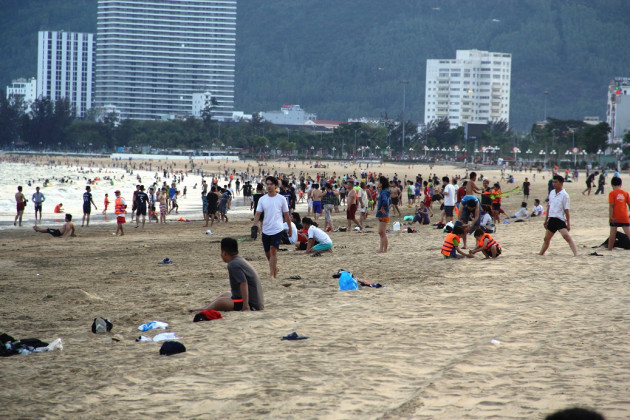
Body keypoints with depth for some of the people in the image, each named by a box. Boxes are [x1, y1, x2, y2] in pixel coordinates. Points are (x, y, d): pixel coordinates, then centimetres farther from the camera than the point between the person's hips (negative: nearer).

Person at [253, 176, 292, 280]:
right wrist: (255, 226, -16)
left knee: (273, 250, -17)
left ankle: (272, 274, -16)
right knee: (267, 253, 12)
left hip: (277, 229, -4)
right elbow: (258, 214, -1)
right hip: (266, 230, 4)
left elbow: (286, 215, 7)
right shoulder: (262, 199, 4)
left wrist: (290, 228, 13)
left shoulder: (281, 199, -1)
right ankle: (274, 268, 38)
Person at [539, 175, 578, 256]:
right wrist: (546, 220, 20)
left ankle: (576, 255, -30)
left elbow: (566, 210, -11)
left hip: (560, 220, -7)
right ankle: (541, 254, 31)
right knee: (546, 239, 16)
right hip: (551, 219, 7)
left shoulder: (564, 195, -10)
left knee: (567, 236, -23)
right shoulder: (552, 193, 10)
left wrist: (568, 224, -13)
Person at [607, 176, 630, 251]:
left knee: (613, 233, 4)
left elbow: (611, 205, -12)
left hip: (615, 217, -2)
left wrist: (610, 217, -12)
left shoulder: (612, 193, -4)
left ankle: (610, 249, 9)